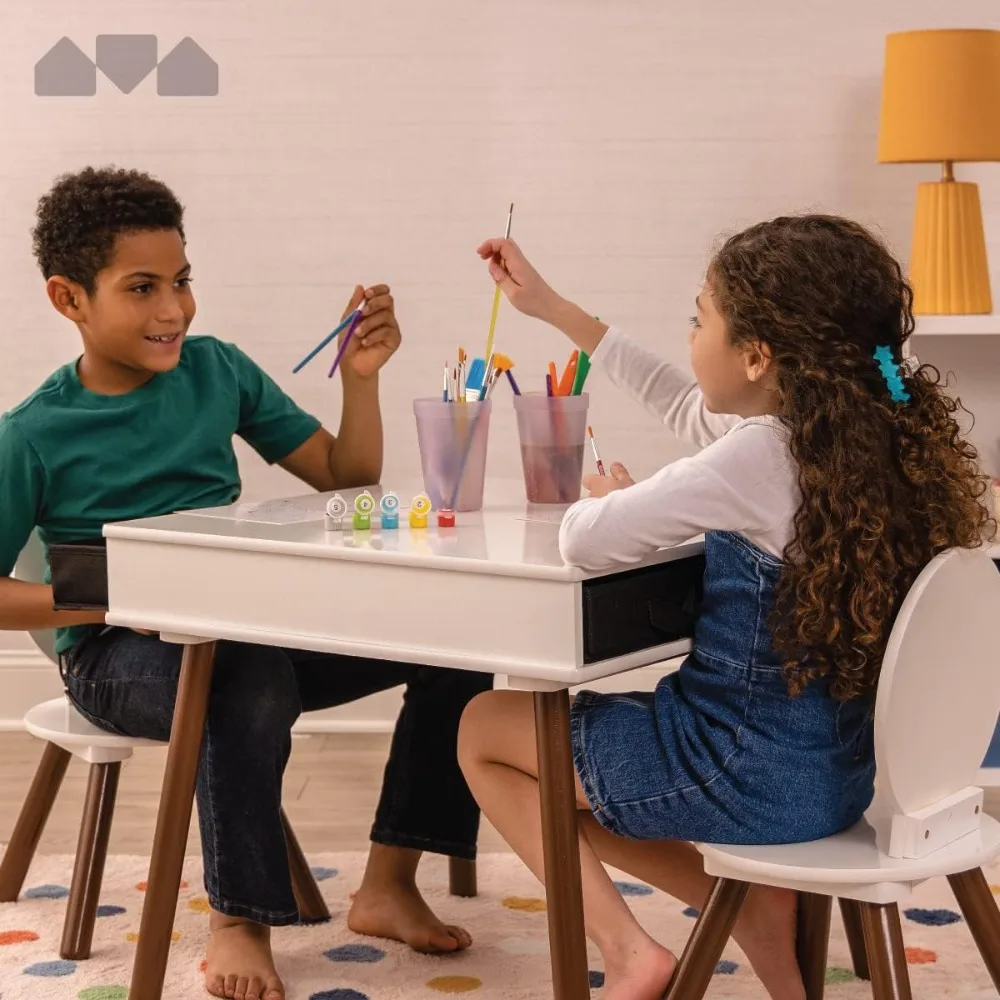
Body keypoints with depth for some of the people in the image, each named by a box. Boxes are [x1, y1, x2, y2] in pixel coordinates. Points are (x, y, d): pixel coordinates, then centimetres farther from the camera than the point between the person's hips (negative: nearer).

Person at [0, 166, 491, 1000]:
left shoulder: (216, 370, 4)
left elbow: (345, 477, 8)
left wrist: (362, 375, -8)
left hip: (248, 627, 5)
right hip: (118, 653, -5)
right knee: (254, 678, -39)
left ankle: (389, 885, -3)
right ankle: (241, 919, -17)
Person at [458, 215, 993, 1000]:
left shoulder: (758, 456, -25)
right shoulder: (864, 431, 1)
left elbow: (586, 542, -21)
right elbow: (684, 404, 16)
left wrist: (606, 499, 4)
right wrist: (549, 307, 19)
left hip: (753, 773, -8)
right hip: (830, 762, 8)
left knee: (486, 729, 12)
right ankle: (747, 908, 14)